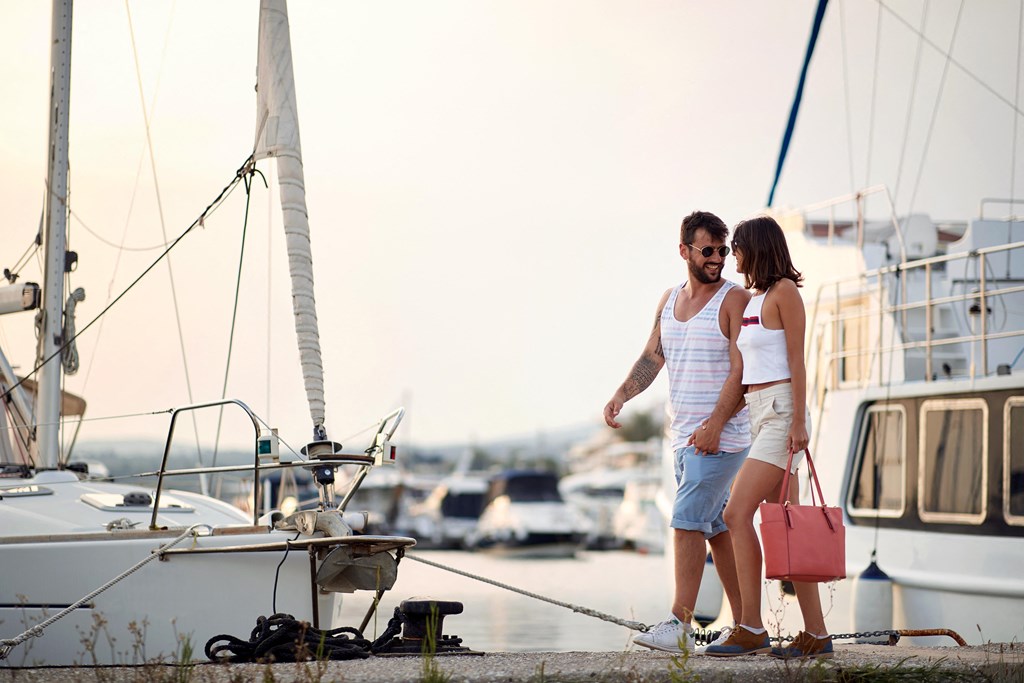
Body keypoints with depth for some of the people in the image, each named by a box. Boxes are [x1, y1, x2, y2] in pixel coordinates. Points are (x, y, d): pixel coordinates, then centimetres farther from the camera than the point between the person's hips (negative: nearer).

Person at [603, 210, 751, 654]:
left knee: (687, 521, -14)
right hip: (683, 435, 8)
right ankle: (745, 624, 17)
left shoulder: (734, 300, -8)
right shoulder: (669, 300, 14)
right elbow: (651, 358, 13)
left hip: (721, 436, -8)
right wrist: (621, 396, -5)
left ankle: (680, 625, -14)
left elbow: (741, 371, -14)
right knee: (714, 527, 10)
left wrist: (714, 425, -22)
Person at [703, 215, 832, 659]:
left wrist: (799, 421, -17)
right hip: (757, 414, 9)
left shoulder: (784, 291, -6)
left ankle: (751, 630, -15)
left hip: (782, 413, -9)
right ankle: (816, 634, 5)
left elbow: (796, 360, -11)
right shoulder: (750, 298, 18)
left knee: (737, 513, -15)